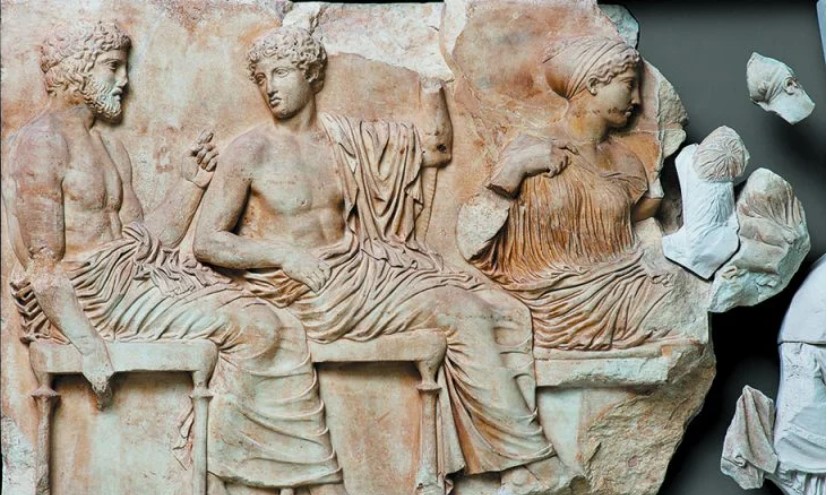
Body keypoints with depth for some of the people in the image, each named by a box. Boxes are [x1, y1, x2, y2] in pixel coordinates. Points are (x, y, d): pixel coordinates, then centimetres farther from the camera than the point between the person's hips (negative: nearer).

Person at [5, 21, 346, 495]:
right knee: (248, 326, -21)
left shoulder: (113, 150, 23)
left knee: (268, 328, -10)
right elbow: (43, 263, -14)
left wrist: (192, 183, 8)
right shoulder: (42, 141, -5)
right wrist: (88, 345, -24)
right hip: (87, 293, -9)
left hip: (131, 277, 9)